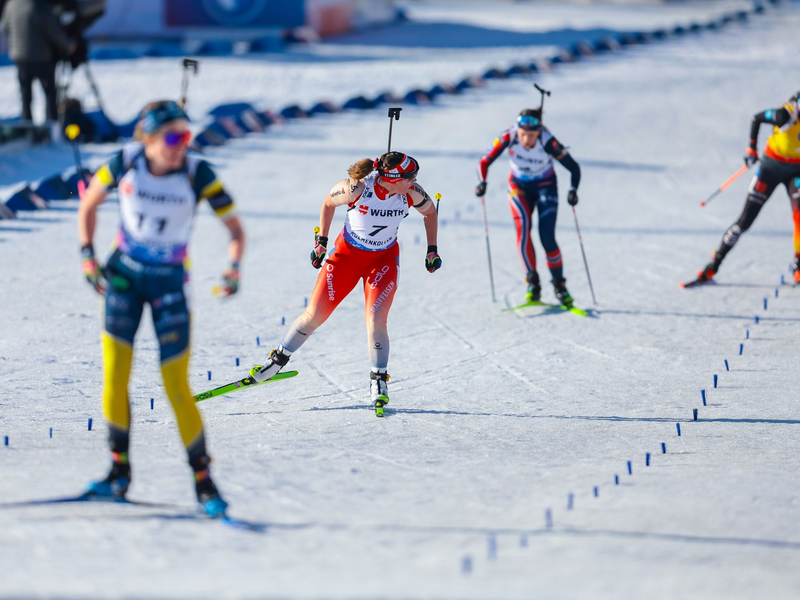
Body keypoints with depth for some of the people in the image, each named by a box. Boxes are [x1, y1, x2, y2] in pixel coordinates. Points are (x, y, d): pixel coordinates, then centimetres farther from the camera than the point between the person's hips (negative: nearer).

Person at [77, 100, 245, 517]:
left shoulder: (197, 175, -15)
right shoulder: (124, 163, -11)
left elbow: (235, 229, -9)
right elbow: (88, 204, 6)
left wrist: (233, 266, -28)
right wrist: (87, 254, -5)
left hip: (169, 280, -1)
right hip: (123, 272, 1)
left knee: (177, 387, -5)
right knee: (114, 368, -12)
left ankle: (203, 482, 7)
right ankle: (119, 470, 1)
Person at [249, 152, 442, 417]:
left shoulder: (412, 193, -20)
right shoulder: (356, 188, -27)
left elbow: (430, 212, 2)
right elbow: (329, 201, -6)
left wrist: (432, 251, 1)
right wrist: (321, 241, -2)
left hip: (384, 259, 1)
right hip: (346, 254, -1)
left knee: (375, 320, -17)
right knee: (313, 316, 1)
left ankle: (378, 382, 1)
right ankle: (278, 360, 23)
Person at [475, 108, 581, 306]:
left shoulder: (548, 142, -30)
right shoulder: (508, 138, -27)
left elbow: (574, 168, -21)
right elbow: (484, 162, -21)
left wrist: (573, 190, -36)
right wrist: (482, 182, -39)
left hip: (545, 186, -1)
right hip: (519, 186, 2)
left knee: (547, 237, -13)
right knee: (522, 227, -22)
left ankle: (559, 285, 6)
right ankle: (533, 283, -16)